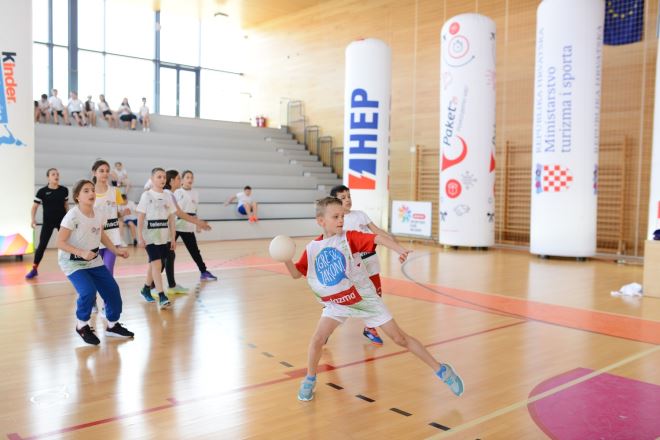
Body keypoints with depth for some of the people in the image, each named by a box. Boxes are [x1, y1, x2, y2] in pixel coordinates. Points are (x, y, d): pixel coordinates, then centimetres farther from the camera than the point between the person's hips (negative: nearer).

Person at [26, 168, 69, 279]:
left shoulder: (64, 190, -1)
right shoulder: (42, 191, -8)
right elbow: (35, 206, -3)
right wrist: (33, 219, -16)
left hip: (62, 220, 2)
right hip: (48, 221, -2)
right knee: (42, 245, -1)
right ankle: (34, 269, 9)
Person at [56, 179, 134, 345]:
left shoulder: (98, 215, -3)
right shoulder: (72, 216, -22)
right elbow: (60, 242, -21)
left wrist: (116, 250, 8)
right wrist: (82, 253, -32)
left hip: (94, 261, 7)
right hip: (72, 262, -7)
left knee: (112, 290, 5)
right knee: (88, 292, -25)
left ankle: (113, 325, 25)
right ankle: (82, 326, 1)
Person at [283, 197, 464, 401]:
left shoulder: (349, 237, -16)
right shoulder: (312, 248, -5)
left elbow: (378, 238, -31)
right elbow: (296, 273, 2)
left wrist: (399, 249, -49)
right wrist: (286, 260, -19)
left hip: (365, 299, -2)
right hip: (337, 304, 3)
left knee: (400, 338, 0)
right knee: (318, 339, -12)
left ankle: (441, 370, 14)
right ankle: (310, 379, 15)